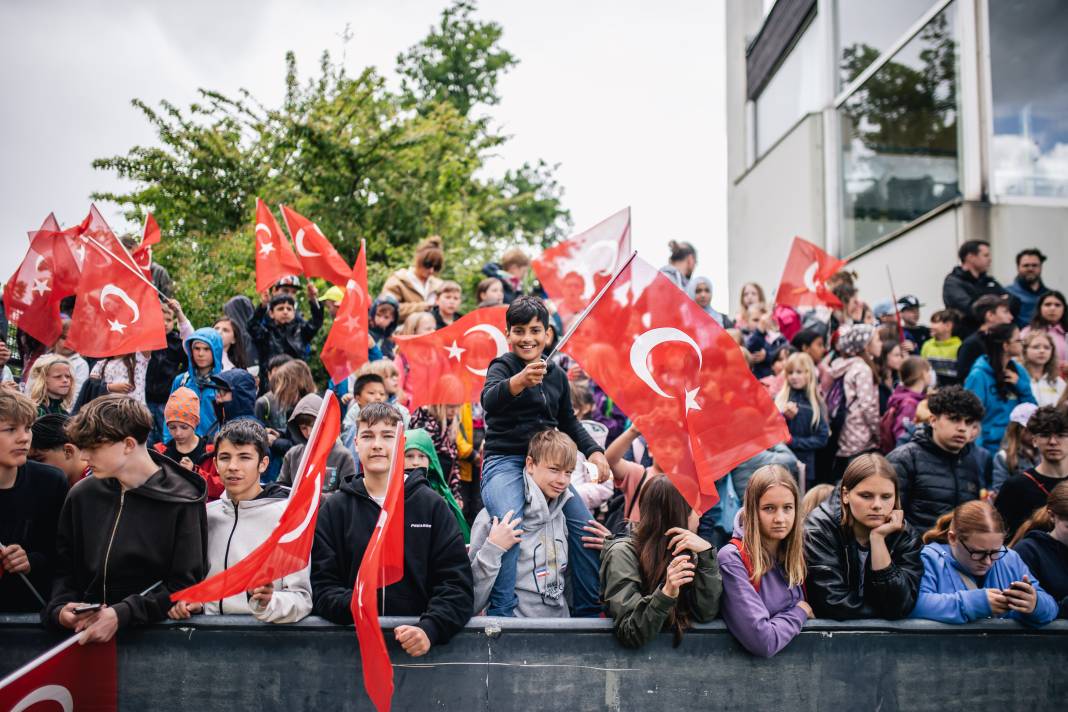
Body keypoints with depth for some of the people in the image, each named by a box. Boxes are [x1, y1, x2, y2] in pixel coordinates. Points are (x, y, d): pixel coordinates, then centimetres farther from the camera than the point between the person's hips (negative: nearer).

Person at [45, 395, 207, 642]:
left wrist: (122, 614, -18)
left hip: (154, 629, -4)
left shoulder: (181, 501, -8)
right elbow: (63, 568, 12)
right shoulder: (82, 495, 7)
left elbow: (184, 583, -9)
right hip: (86, 629, 4)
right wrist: (59, 609, -7)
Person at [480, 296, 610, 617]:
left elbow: (568, 421, 27)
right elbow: (489, 399, -28)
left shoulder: (557, 374, 14)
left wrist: (594, 451, 10)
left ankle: (587, 610, 10)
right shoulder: (502, 366, -4)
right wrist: (519, 381, -49)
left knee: (585, 525, -4)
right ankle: (501, 611, -25)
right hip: (505, 461, -6)